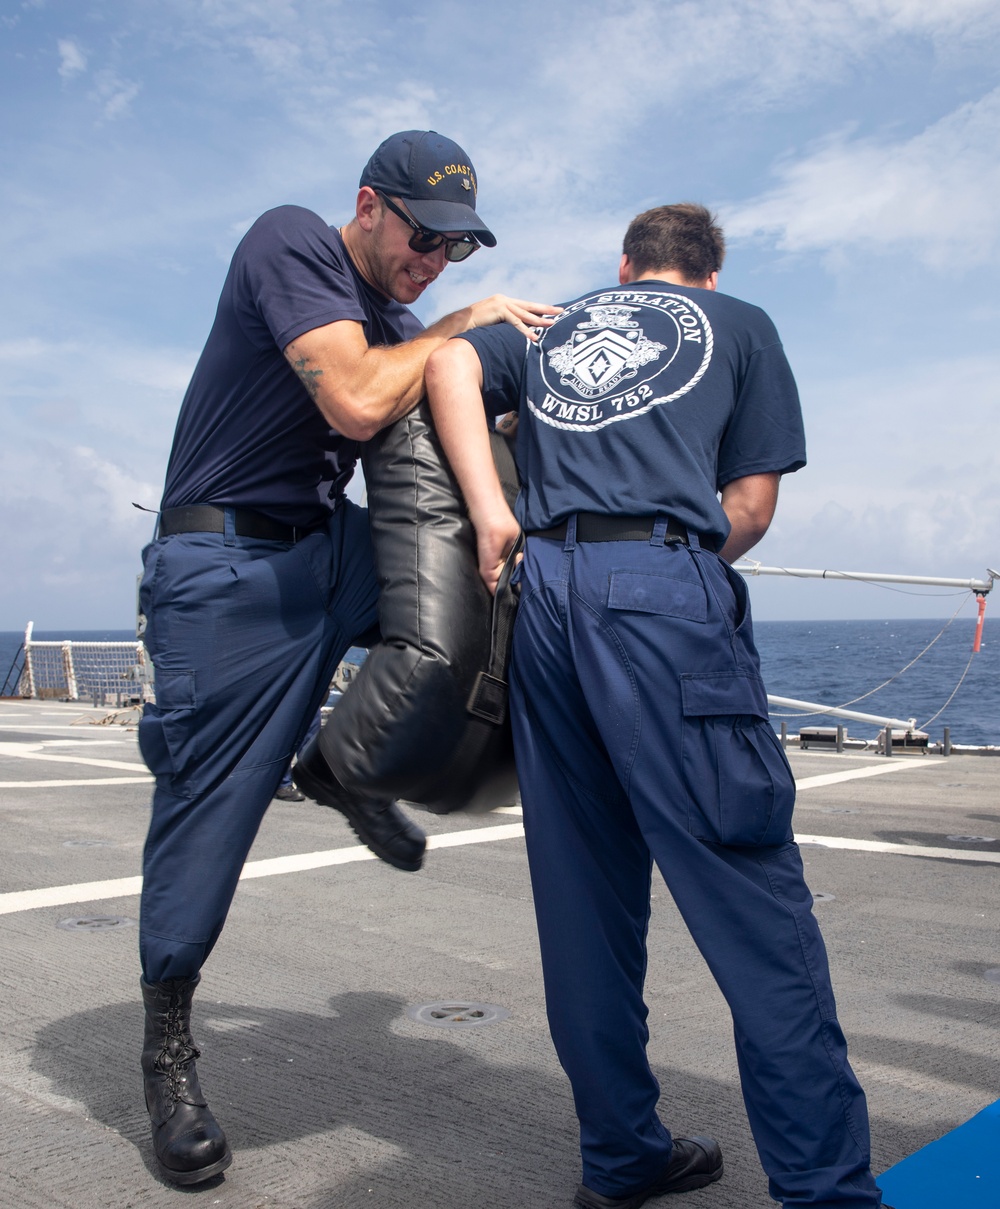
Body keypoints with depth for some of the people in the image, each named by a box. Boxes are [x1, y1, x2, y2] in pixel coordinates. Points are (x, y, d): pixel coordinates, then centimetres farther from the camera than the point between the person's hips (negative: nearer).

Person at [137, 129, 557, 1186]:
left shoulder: (401, 327, 15)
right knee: (208, 812, -2)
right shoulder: (291, 243, -9)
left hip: (335, 555, 7)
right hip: (229, 570, -7)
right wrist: (460, 327, -9)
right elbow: (357, 404, -23)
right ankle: (166, 1049, 19)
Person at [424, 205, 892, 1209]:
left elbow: (450, 362, 7)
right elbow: (751, 505, 9)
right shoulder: (741, 327, 20)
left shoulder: (547, 330, 28)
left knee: (584, 895, 9)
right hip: (667, 587, -4)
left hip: (544, 589, 4)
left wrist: (488, 511, 0)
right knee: (753, 899, -4)